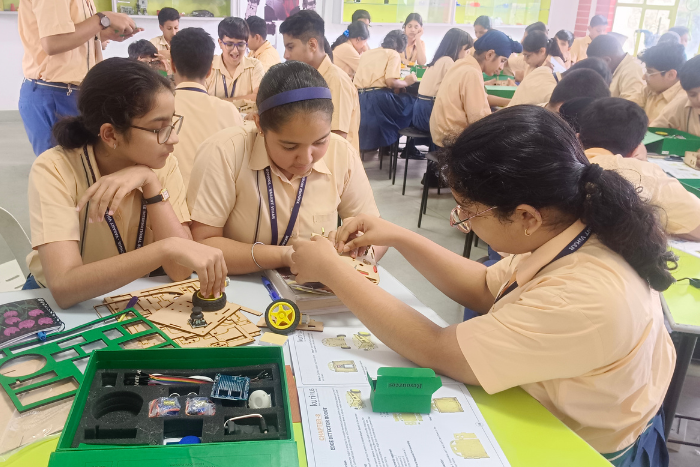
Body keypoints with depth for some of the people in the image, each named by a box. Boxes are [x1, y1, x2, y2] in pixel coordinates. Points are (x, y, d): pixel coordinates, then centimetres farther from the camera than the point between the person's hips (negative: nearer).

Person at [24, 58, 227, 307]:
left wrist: (151, 183, -26)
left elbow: (180, 270, -19)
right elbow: (63, 287, -30)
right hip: (62, 305, -1)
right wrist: (166, 247, -38)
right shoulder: (55, 169, -19)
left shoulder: (164, 165, -10)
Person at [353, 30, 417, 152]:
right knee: (410, 102, 16)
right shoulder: (393, 54, 4)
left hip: (359, 99, 7)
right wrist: (406, 82, 9)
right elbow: (390, 81, -11)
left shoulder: (366, 54, 24)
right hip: (378, 99, -7)